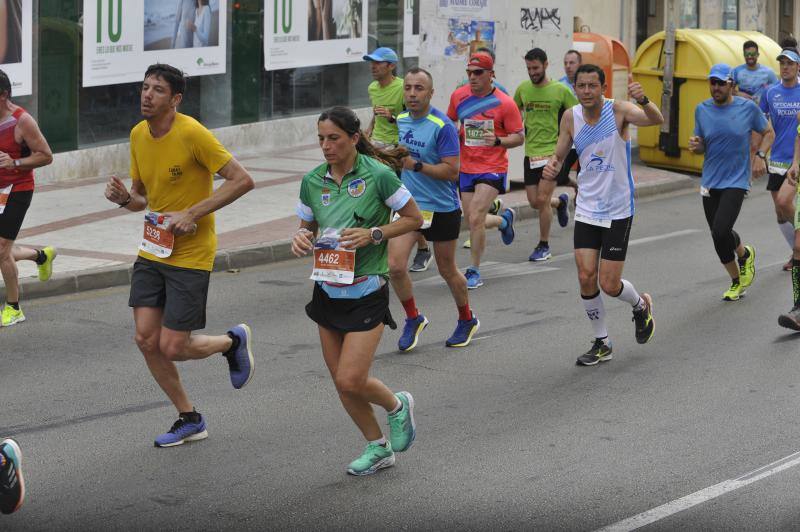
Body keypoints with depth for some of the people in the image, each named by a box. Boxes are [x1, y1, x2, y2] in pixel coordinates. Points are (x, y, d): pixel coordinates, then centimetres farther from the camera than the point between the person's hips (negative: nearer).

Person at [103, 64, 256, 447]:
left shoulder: (192, 134, -18)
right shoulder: (138, 135, 4)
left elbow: (242, 180, -19)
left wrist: (192, 214, -22)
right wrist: (124, 197, -9)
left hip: (190, 255, -7)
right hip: (151, 251, 7)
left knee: (173, 347, -6)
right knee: (146, 340, 0)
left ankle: (233, 341, 25)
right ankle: (189, 419, 18)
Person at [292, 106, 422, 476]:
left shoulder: (378, 175, -13)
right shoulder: (313, 181, 1)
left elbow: (414, 219, -4)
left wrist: (374, 234, -17)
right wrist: (301, 237, -9)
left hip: (366, 291, -6)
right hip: (328, 290, 6)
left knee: (351, 381, -11)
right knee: (340, 382, 8)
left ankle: (397, 405, 21)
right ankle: (378, 447, 26)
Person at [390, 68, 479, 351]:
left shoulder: (442, 126, -17)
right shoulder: (401, 120, 3)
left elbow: (451, 170, -21)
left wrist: (415, 165, -28)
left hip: (442, 208, -5)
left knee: (447, 271, 11)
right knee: (395, 266, -11)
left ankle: (467, 320, 36)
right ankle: (413, 319, 12)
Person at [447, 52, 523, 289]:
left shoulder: (504, 103, -11)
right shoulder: (458, 96, 2)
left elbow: (519, 137, -7)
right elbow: (449, 122, 21)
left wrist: (498, 141, -25)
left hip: (492, 169, -5)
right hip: (466, 168, 5)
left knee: (475, 219, -15)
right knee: (472, 221, 11)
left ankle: (474, 272, 0)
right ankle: (504, 220, 44)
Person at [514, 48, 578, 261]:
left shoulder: (560, 90, -7)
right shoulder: (523, 89, 4)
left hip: (553, 152, -4)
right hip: (530, 153, 5)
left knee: (542, 199, -10)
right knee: (534, 201, 6)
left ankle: (544, 246, 5)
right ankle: (561, 202, 41)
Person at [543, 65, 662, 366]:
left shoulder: (618, 111, -15)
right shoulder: (570, 117, -2)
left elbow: (656, 120, -32)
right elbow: (559, 155, 10)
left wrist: (644, 100, -54)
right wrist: (552, 166, -15)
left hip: (618, 210, -4)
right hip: (586, 209, 4)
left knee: (609, 285, -3)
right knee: (586, 277, -3)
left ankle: (641, 306, 31)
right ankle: (601, 344, 15)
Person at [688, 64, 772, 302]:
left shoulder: (748, 108, -5)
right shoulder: (702, 109, 3)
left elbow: (768, 132, 10)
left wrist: (760, 156, -6)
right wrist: (695, 146, -10)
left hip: (736, 181, -4)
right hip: (710, 182, 4)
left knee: (720, 231, -20)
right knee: (719, 236, 9)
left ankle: (745, 255, 11)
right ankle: (736, 281, 32)